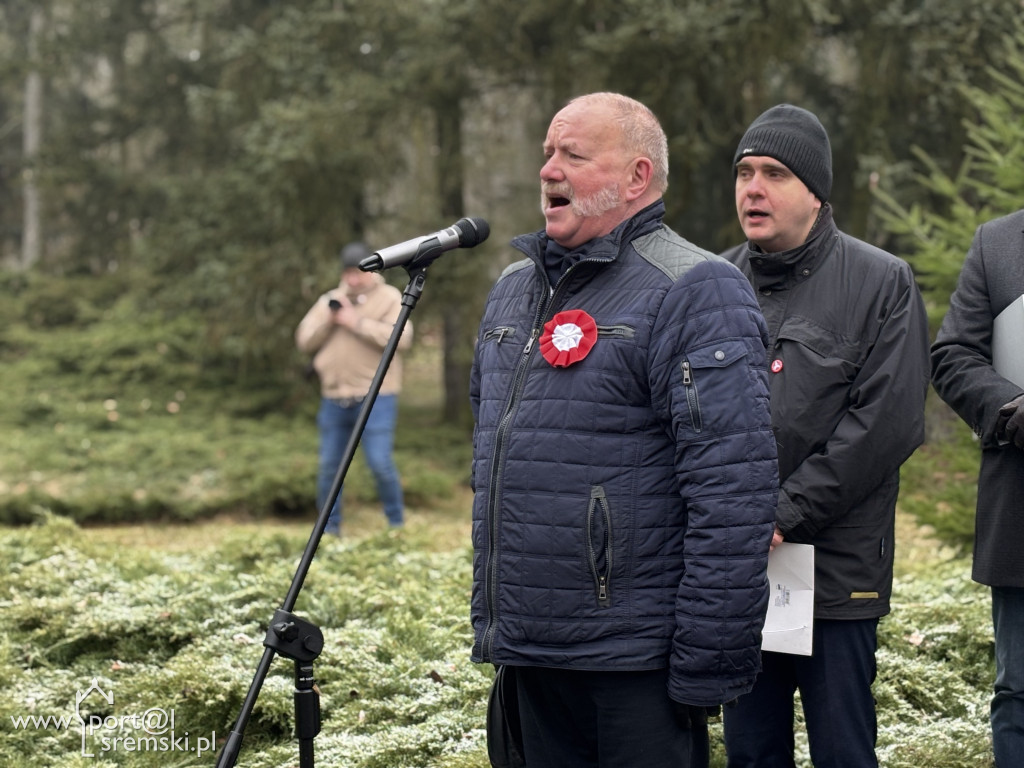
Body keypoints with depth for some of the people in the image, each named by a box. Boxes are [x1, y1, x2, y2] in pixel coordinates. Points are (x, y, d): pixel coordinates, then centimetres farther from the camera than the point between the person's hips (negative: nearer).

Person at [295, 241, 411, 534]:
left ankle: (397, 525, 5)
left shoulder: (389, 298, 0)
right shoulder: (330, 300, 15)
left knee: (380, 463, -10)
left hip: (375, 397, -5)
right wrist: (329, 319, -8)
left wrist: (357, 323, -16)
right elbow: (304, 340, 9)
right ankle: (330, 527, 18)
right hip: (334, 398, 5)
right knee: (329, 466, 7)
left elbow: (401, 337, -16)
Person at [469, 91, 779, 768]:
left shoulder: (692, 294, -12)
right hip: (529, 657, 8)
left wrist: (706, 667, -20)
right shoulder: (514, 289, 15)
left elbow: (733, 497, -18)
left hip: (634, 662, -8)